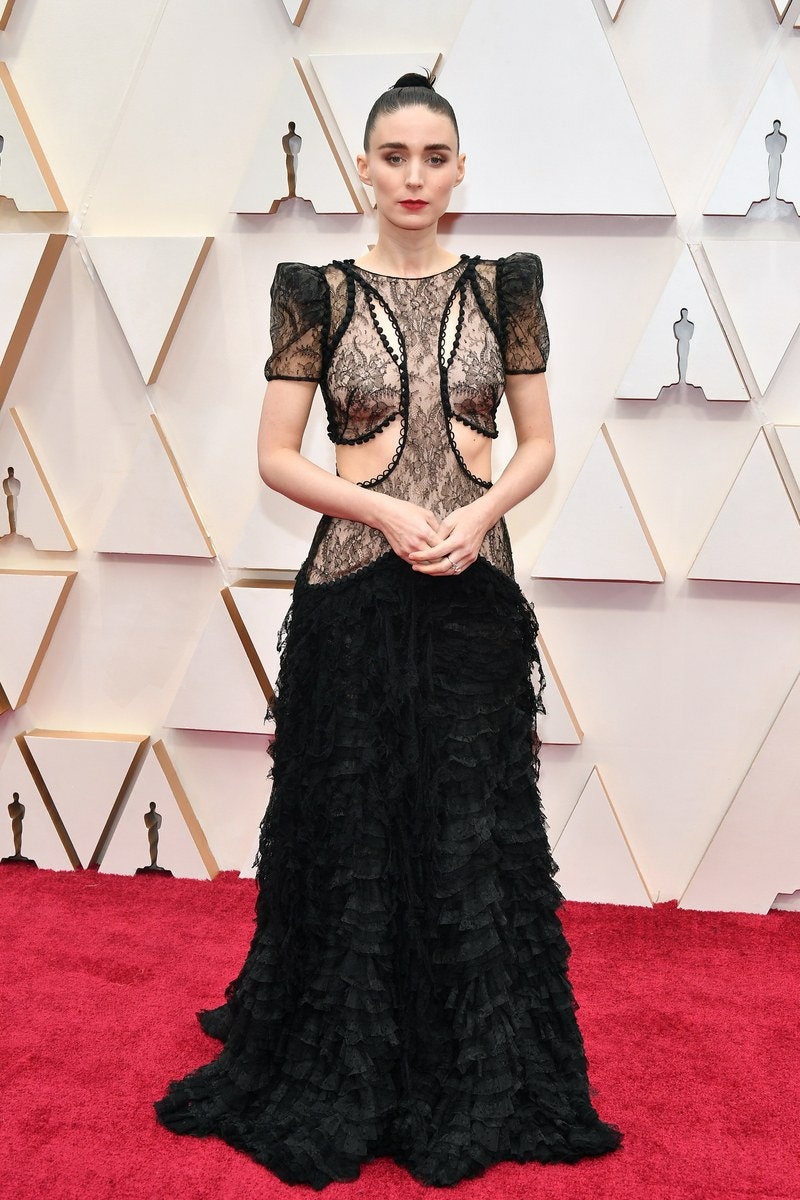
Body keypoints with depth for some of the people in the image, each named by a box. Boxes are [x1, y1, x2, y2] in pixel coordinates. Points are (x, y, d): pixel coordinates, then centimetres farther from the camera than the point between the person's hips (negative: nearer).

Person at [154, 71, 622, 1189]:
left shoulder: (505, 287, 6)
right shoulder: (319, 291, 1)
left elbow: (539, 445, 7)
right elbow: (276, 456, 0)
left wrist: (477, 514, -11)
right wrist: (387, 511, -14)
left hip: (476, 589, 2)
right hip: (354, 589, -1)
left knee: (473, 829, 6)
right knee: (356, 829, 5)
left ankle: (473, 1085, 27)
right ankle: (344, 1081, 27)